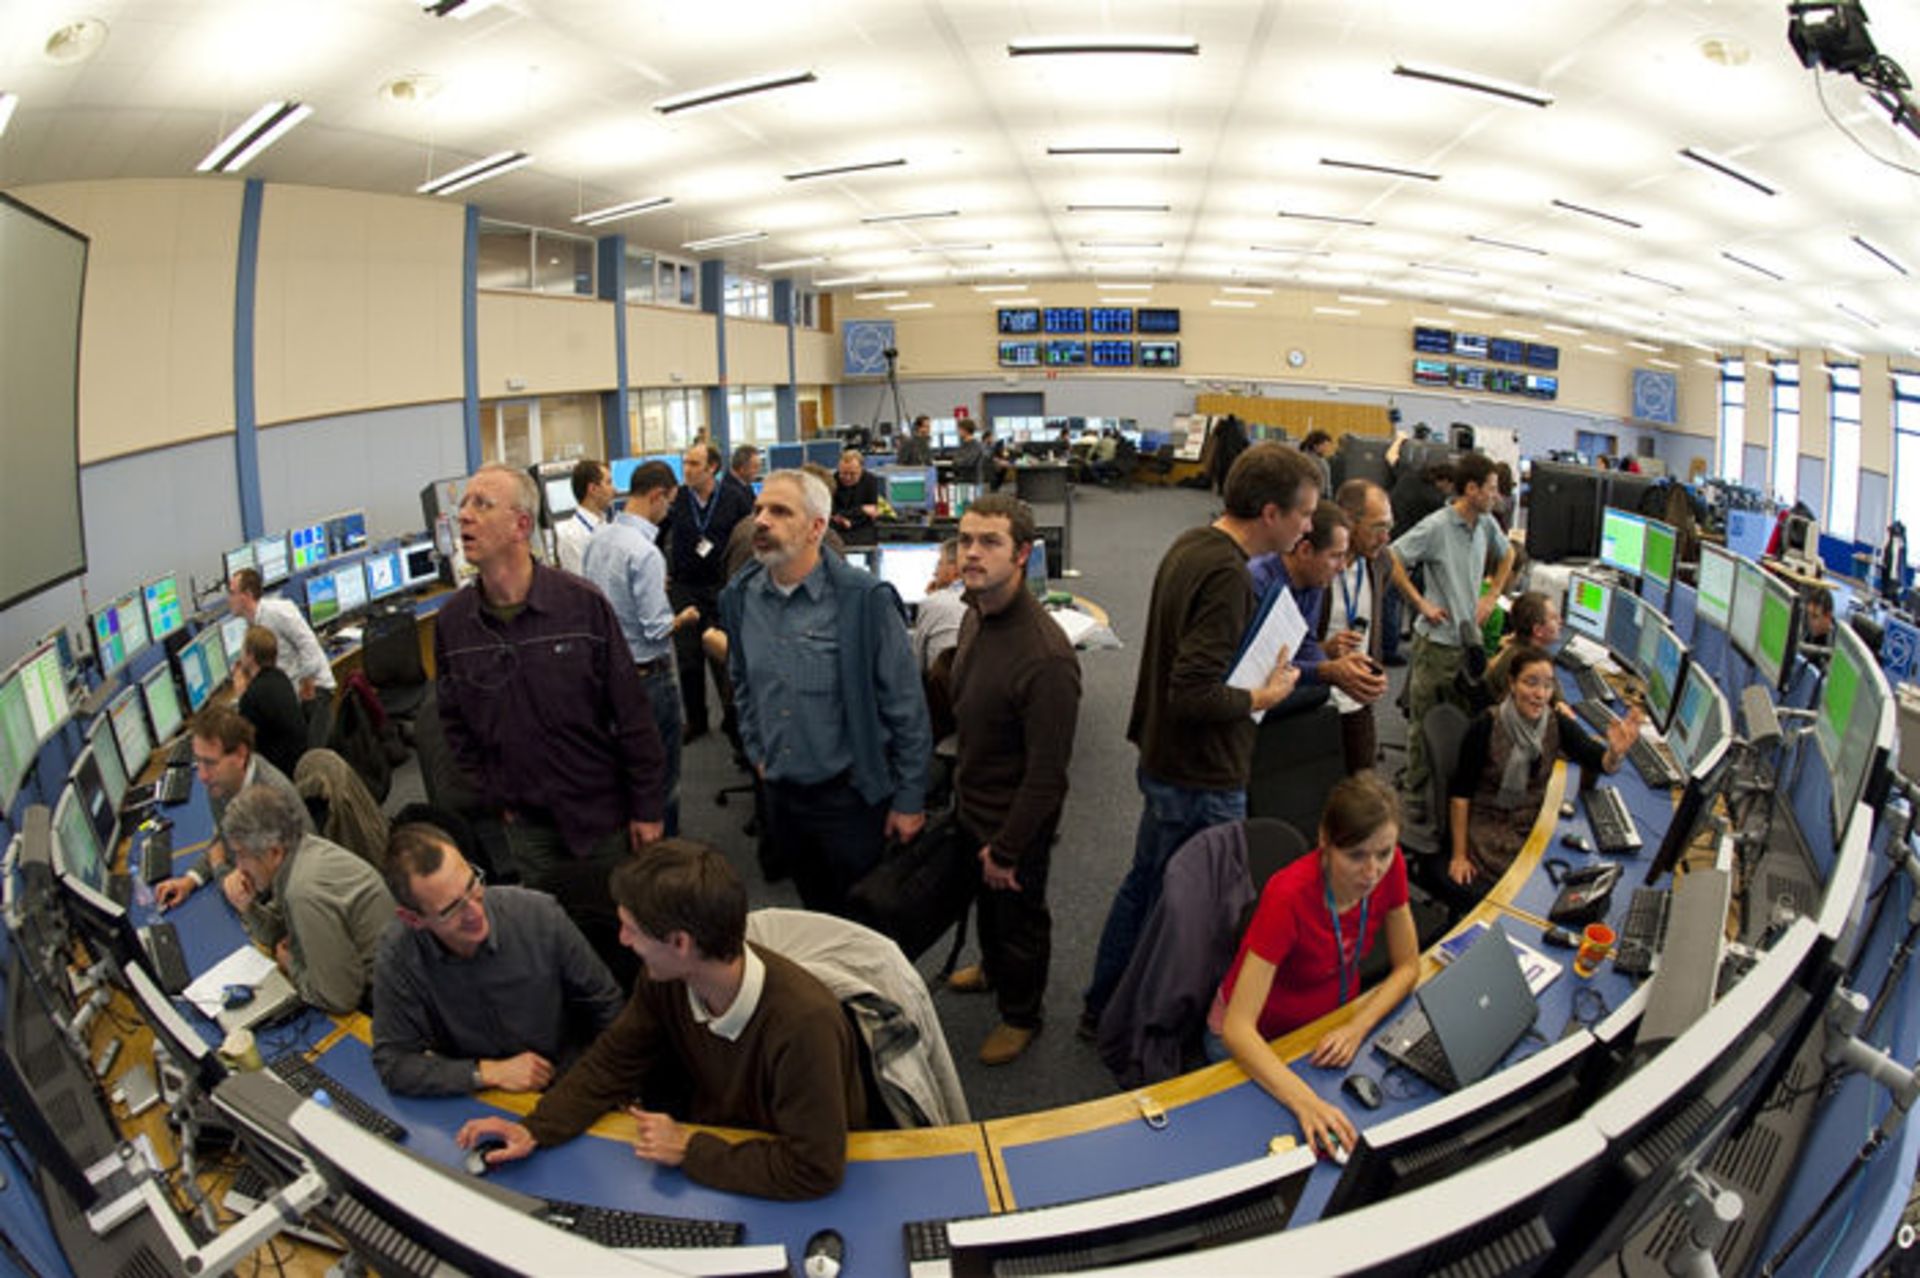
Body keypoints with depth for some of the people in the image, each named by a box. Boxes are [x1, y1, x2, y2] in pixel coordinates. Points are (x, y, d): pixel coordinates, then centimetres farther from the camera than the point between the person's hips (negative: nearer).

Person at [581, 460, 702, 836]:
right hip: (648, 674, -8)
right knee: (662, 767, 7)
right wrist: (685, 618, -4)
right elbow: (657, 629, -23)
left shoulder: (597, 540, 0)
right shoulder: (645, 553, -24)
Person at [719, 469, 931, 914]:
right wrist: (757, 752, 14)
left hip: (851, 797, -5)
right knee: (815, 912, 23)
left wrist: (909, 800, -10)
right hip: (780, 794, 5)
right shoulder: (739, 595, -1)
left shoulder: (865, 598, -19)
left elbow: (906, 707, -14)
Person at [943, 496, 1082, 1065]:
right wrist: (962, 781, 13)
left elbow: (1047, 773, -27)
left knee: (1019, 915, 16)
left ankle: (1021, 1013, 41)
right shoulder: (974, 618, -4)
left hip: (1016, 820, -7)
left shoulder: (1045, 655, -33)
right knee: (986, 901, 29)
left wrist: (1005, 849, -19)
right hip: (972, 804, 7)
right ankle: (993, 966, 57)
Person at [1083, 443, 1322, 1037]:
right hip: (1202, 781, -10)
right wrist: (1261, 698, -15)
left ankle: (1103, 1010, 39)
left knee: (1144, 881, 23)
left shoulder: (1190, 545, 4)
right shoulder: (1226, 574, -26)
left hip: (1163, 760, 10)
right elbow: (1194, 694, -31)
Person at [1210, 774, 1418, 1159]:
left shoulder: (1389, 867, -17)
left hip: (1331, 1019, 6)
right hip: (1256, 1039, -5)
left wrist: (1357, 1027, -22)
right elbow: (1237, 1029, -36)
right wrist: (1305, 1101, -51)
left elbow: (1407, 967, -4)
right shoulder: (1288, 896, -35)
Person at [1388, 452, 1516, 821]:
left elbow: (1507, 553, 24)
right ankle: (1414, 793, 18)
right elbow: (1392, 562, -17)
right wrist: (1422, 603, -14)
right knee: (1424, 721, 5)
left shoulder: (1486, 524, 5)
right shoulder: (1435, 527, -16)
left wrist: (1492, 595, 13)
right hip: (1437, 640, -6)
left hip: (1471, 638, 6)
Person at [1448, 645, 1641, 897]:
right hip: (1484, 832, -4)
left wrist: (1616, 752, -40)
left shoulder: (1558, 725, -5)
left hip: (1531, 831, 4)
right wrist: (1458, 855, -12)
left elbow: (1602, 763, -15)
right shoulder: (1487, 727, -16)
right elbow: (1460, 792, -12)